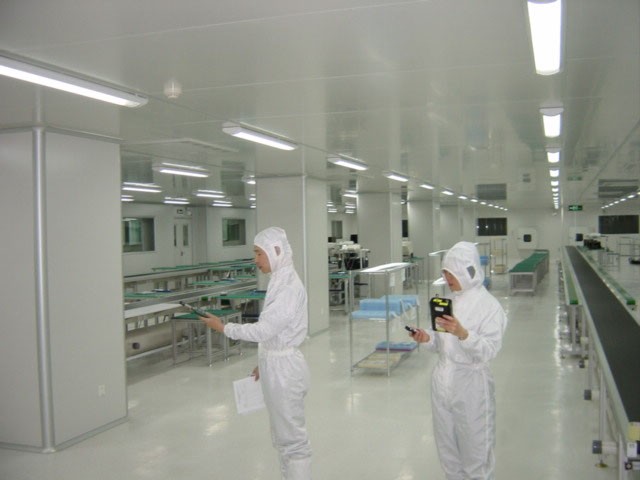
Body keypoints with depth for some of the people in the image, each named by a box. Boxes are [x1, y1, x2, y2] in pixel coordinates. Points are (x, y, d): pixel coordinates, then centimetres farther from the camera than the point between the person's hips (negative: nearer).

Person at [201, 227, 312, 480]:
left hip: (283, 367, -10)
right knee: (283, 436, 18)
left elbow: (265, 329, -24)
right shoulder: (279, 280, 9)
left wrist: (224, 328, -15)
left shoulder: (289, 285, -21)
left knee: (292, 438, 2)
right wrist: (264, 363, 20)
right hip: (276, 364, 10)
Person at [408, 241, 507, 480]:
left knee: (474, 446, 7)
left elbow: (489, 350, -20)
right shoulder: (450, 301, 7)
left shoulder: (488, 305, -12)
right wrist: (428, 339, -6)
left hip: (471, 385, -6)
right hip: (443, 381, 6)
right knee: (447, 447, 18)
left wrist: (463, 334, -34)